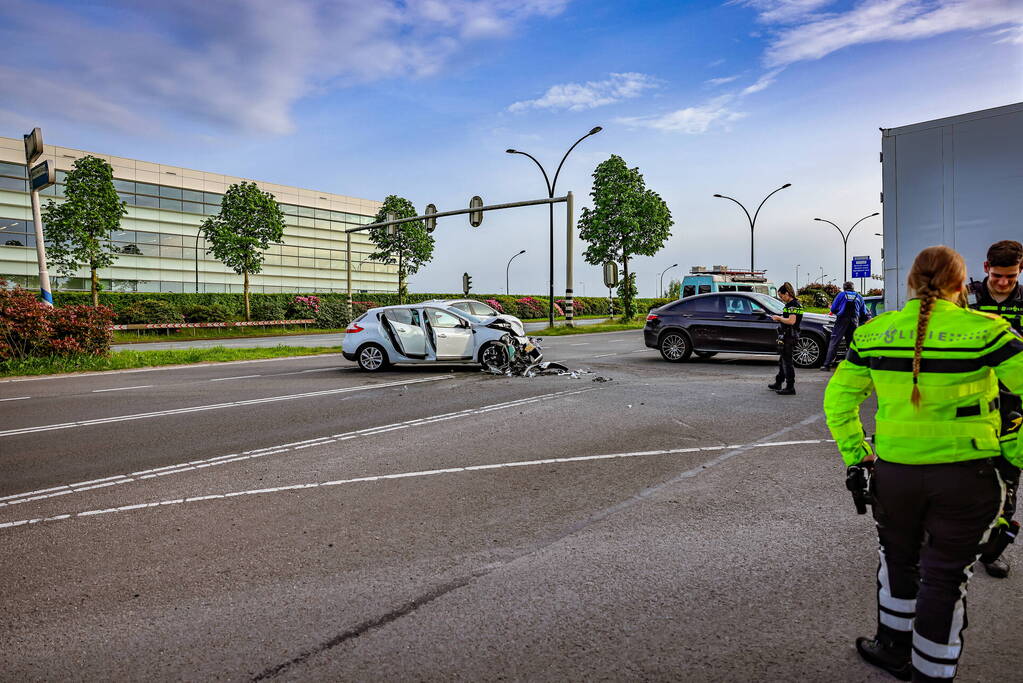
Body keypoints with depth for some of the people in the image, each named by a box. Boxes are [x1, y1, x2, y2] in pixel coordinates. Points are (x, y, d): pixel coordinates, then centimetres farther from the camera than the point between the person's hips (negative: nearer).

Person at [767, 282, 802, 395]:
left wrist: (779, 318, -14)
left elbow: (791, 321, -26)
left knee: (787, 361, -5)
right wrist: (779, 319, 9)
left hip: (789, 336, -11)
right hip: (787, 336, 11)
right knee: (782, 360, 19)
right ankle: (778, 383, 30)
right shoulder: (793, 304, 15)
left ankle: (790, 388, 0)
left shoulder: (793, 305, -16)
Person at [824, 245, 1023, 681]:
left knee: (898, 561, 24)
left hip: (895, 471, 2)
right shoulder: (985, 330, -12)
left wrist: (854, 453, 6)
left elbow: (838, 400, -1)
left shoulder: (872, 333, -4)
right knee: (946, 577, 13)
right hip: (967, 475, -2)